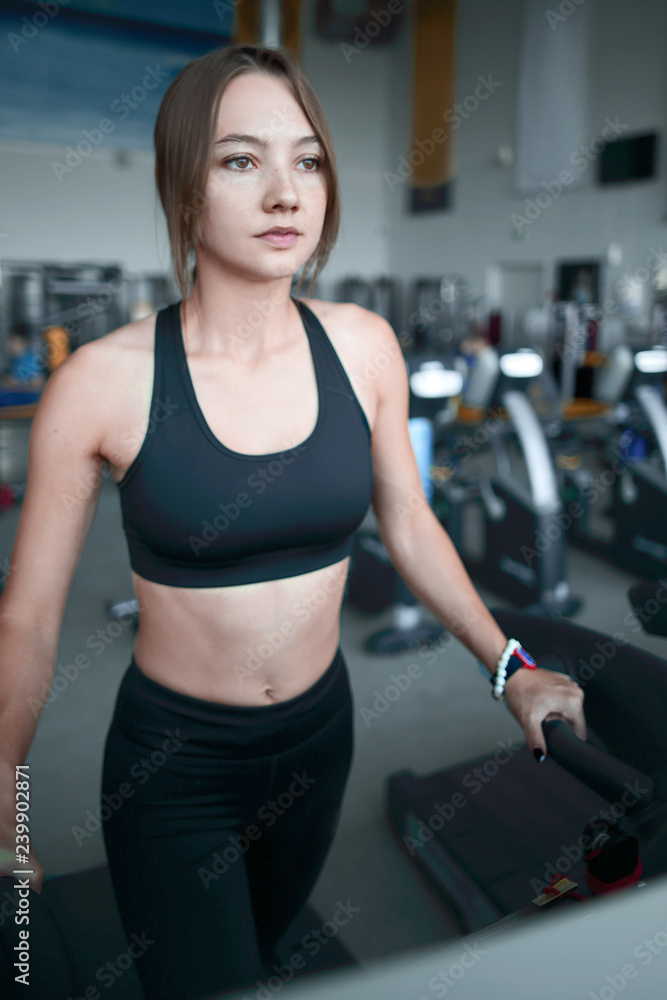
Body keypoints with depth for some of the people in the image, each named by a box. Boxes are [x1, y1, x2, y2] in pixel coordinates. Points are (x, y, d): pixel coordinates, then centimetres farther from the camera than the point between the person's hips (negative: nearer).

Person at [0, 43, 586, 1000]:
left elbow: (410, 526, 2)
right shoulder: (103, 382, -20)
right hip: (170, 765, -3)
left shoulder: (363, 345, -10)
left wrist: (512, 669, 7)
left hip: (321, 734, 4)